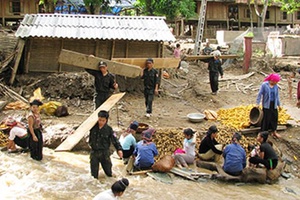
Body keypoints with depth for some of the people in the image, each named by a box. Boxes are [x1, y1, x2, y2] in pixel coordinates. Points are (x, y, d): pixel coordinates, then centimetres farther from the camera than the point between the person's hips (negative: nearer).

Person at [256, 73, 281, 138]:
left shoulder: (276, 86, 3)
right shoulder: (264, 85, -11)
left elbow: (277, 96, 13)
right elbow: (260, 94, -7)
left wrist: (278, 104, 17)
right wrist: (257, 103, -8)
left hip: (274, 105, 5)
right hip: (267, 105, -5)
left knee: (274, 117, 10)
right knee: (266, 118, -1)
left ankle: (274, 132, 27)